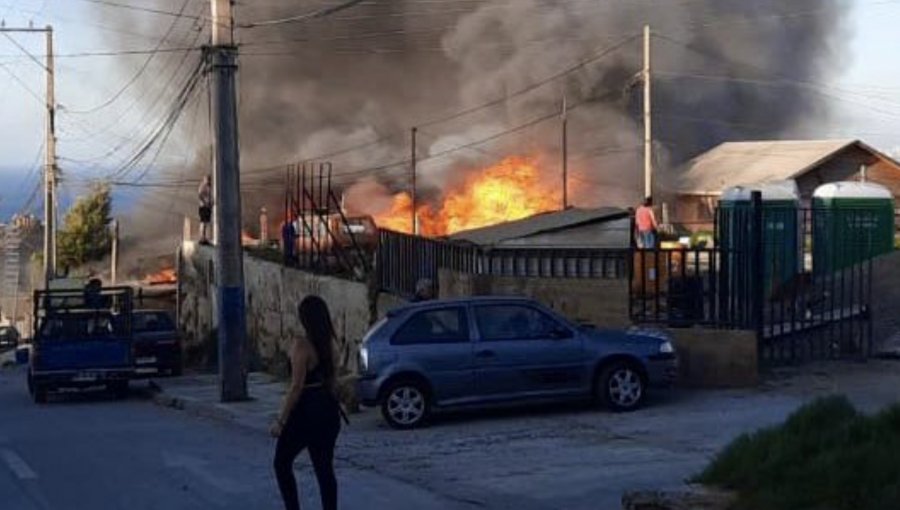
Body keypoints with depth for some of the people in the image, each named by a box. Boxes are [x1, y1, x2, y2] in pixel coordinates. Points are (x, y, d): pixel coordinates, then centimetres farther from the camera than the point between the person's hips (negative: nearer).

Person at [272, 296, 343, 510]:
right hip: (327, 410, 7)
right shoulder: (328, 343, 5)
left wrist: (281, 421, -14)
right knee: (324, 468, 10)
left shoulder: (302, 345, -17)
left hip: (306, 411, -7)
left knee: (282, 463, 10)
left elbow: (296, 387, -19)